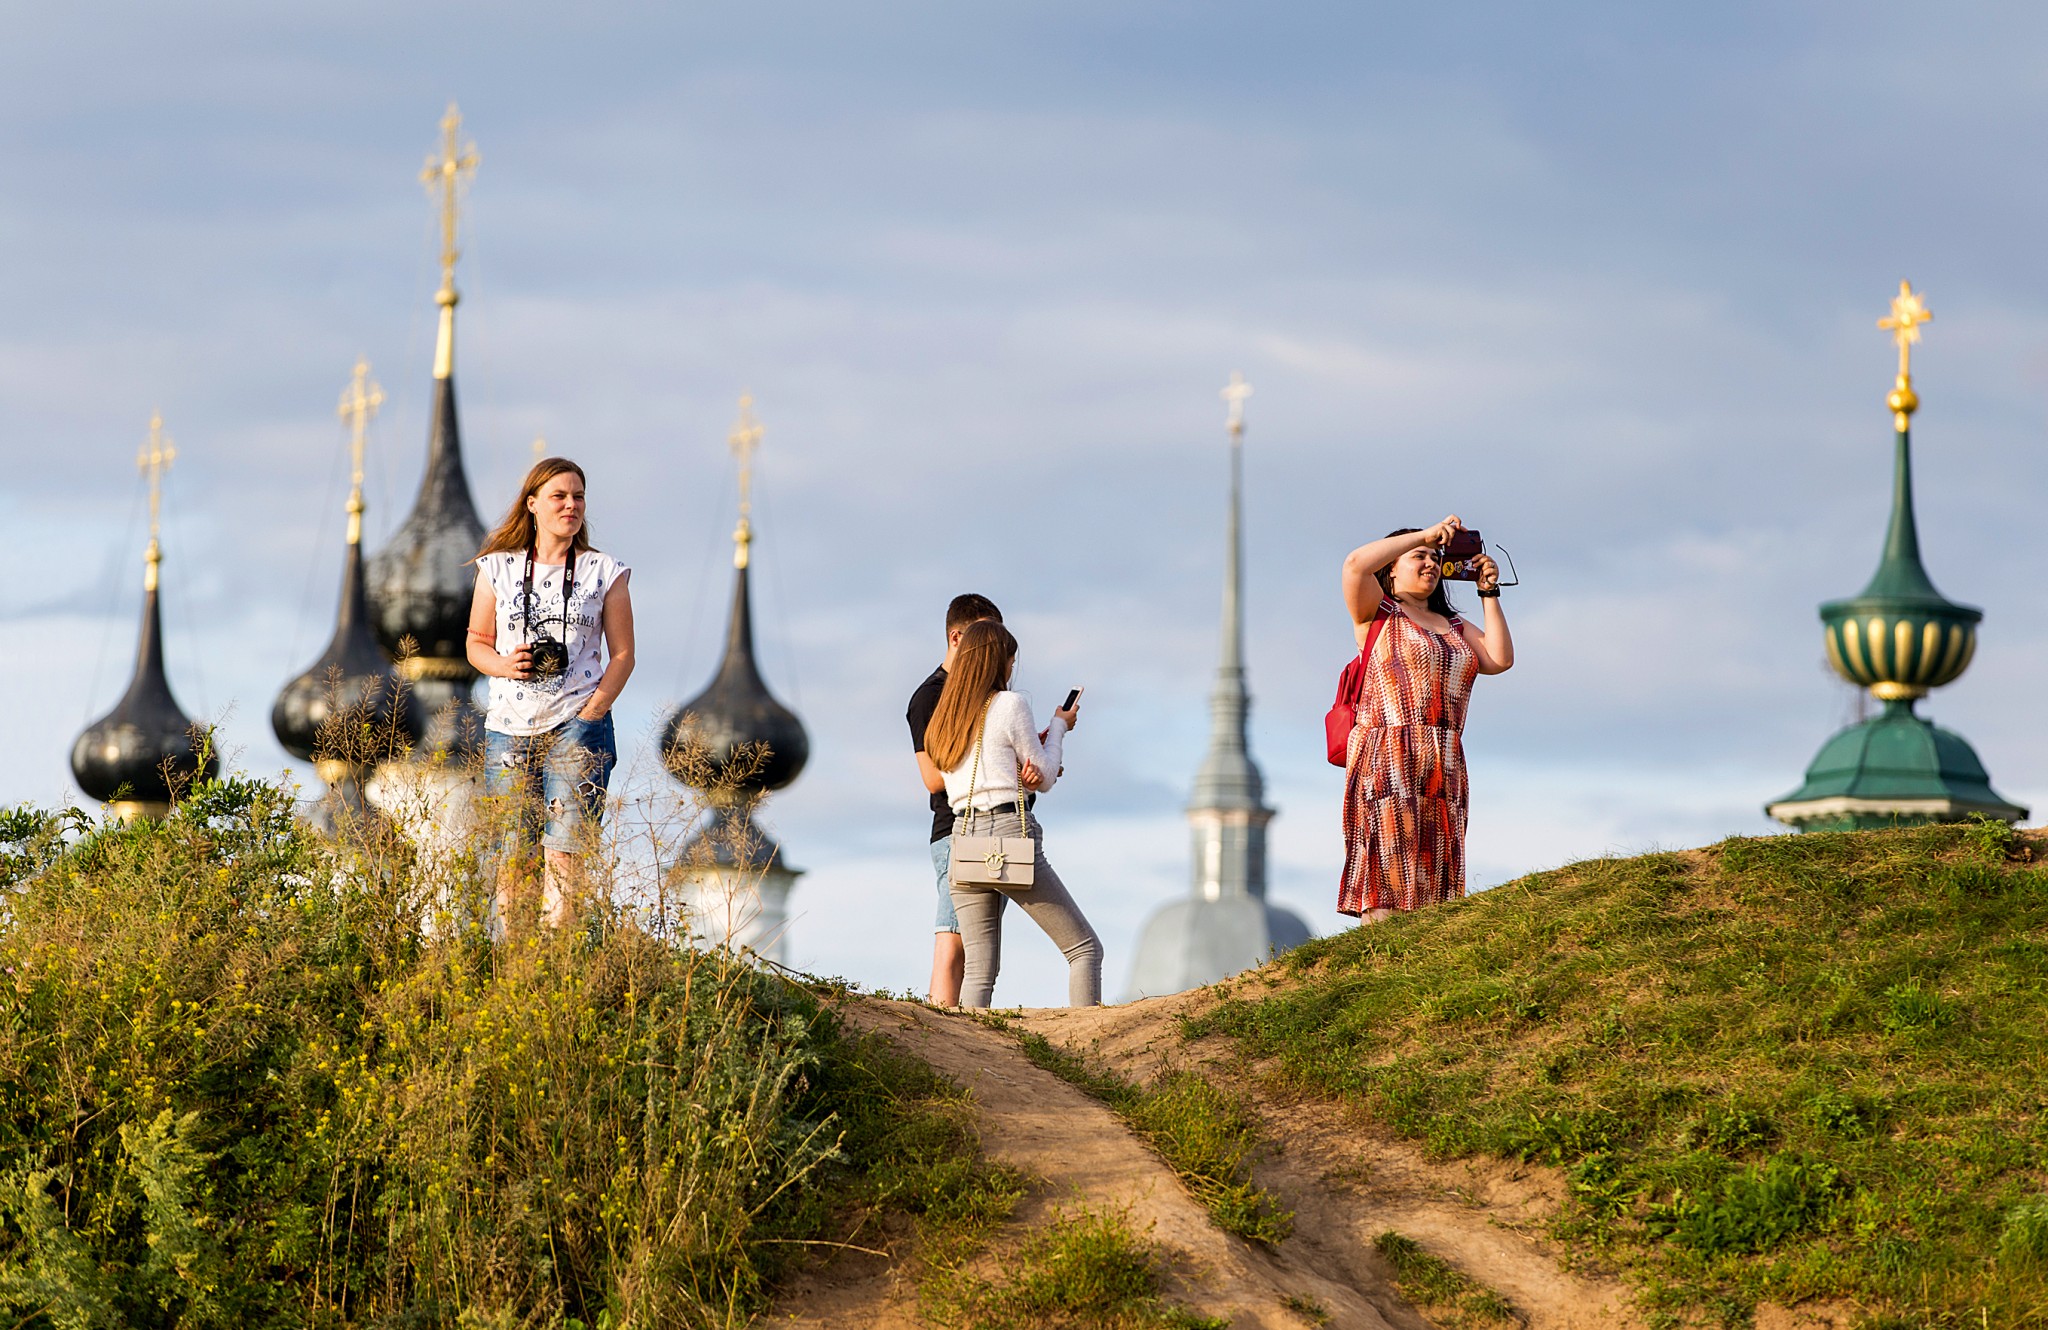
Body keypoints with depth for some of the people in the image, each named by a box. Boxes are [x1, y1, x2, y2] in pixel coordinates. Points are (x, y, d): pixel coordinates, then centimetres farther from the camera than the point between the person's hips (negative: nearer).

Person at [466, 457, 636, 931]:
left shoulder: (605, 573, 8)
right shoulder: (498, 568, 11)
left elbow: (622, 653, 7)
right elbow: (476, 641, 16)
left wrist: (593, 710, -6)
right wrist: (502, 663, -7)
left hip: (576, 727, -2)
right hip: (509, 728, 2)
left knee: (564, 855, -11)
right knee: (512, 856, 0)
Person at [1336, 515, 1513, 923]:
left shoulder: (1454, 626, 25)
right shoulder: (1377, 613, 9)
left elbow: (1500, 659, 9)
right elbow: (1356, 563, -10)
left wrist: (1489, 594, 11)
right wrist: (1426, 535, -4)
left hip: (1445, 766, 6)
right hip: (1385, 758, -6)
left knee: (1435, 871, -2)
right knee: (1388, 873, -14)